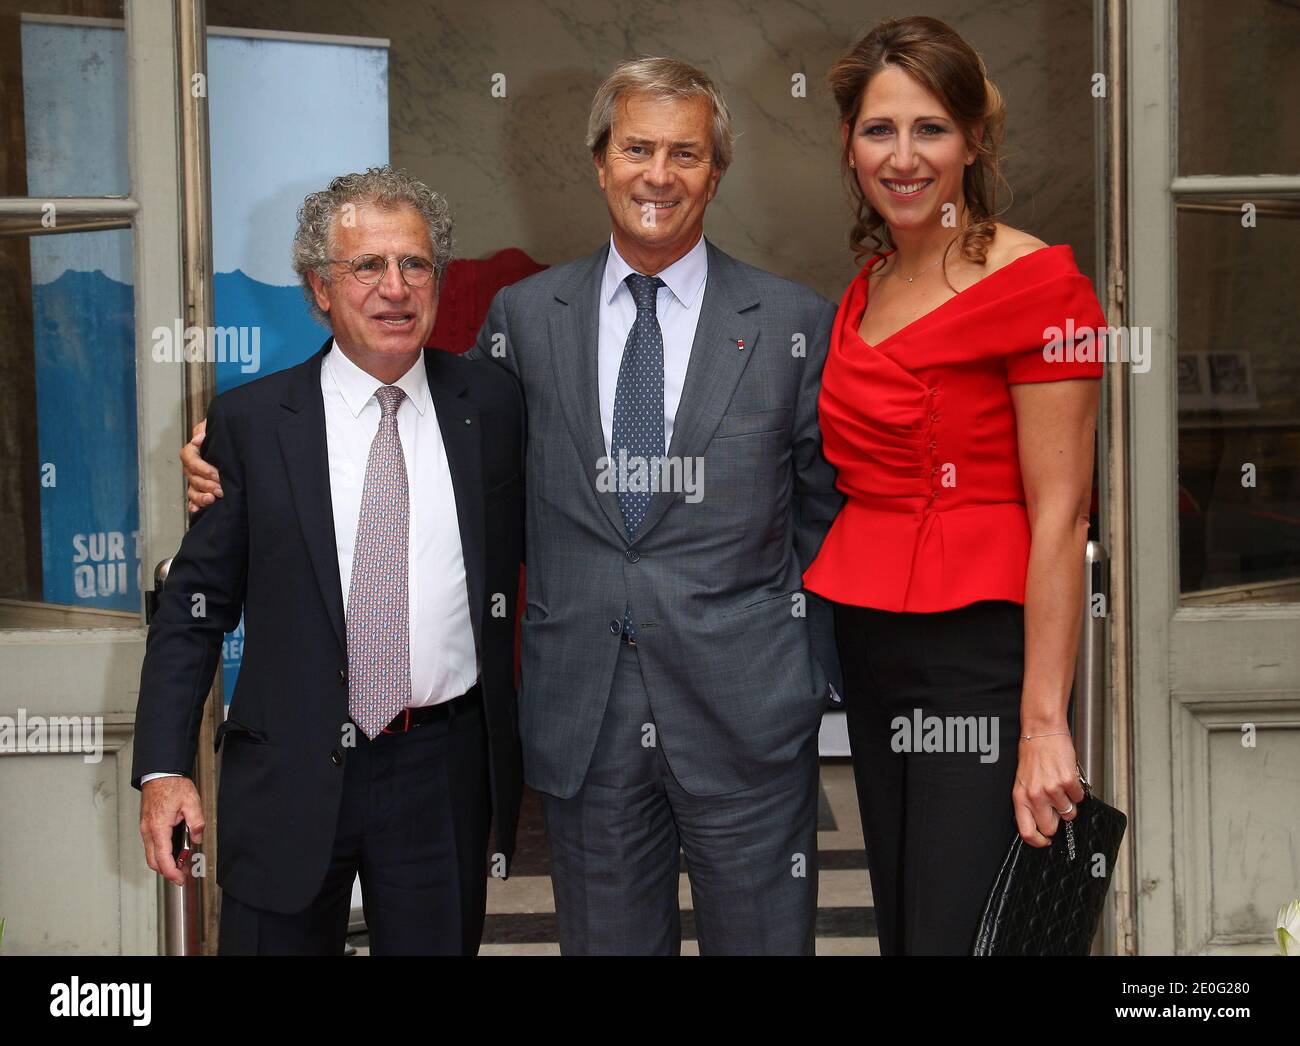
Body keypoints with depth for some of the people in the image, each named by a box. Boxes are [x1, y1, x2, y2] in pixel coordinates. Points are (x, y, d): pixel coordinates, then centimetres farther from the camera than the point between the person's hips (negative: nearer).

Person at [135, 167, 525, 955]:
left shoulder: (493, 404, 3)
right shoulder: (250, 422, -2)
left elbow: (518, 552, 13)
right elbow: (195, 605, 0)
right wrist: (163, 770, -8)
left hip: (445, 771, 1)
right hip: (289, 772, -1)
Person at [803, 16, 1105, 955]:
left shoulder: (1036, 282, -11)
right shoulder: (867, 289, 12)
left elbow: (1060, 520, -14)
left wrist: (1044, 723, -17)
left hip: (981, 656, -7)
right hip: (871, 655, 8)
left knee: (964, 935, -5)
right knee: (900, 930, 15)